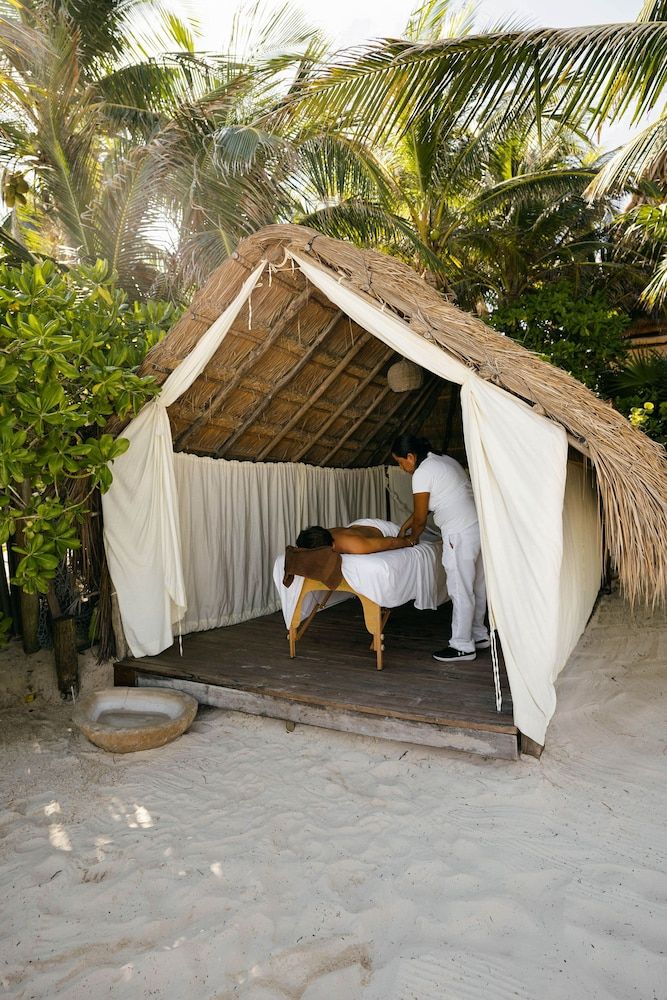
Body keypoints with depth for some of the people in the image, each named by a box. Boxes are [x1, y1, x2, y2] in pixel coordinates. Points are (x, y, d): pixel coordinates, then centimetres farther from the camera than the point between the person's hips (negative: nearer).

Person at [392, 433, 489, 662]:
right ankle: (478, 634, 30)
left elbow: (420, 518, -5)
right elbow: (422, 508, 24)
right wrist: (404, 526, 25)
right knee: (476, 587, 18)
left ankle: (462, 646, 9)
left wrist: (411, 539, 13)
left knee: (460, 591, 0)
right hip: (479, 527, 10)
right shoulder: (445, 460, 17)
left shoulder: (422, 473, -12)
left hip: (460, 535, -10)